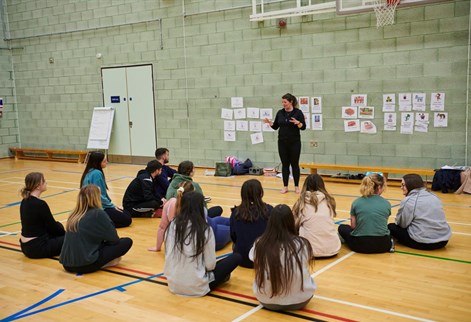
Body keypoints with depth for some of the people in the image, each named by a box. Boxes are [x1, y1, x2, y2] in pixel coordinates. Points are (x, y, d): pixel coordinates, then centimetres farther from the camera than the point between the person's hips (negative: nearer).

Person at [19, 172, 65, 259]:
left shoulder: (25, 201, 5)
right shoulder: (40, 204, -21)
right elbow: (52, 226, -10)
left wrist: (62, 232, 19)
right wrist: (66, 234, 9)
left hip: (25, 245, 8)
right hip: (37, 247, -8)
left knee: (58, 225, 22)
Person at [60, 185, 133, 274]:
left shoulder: (74, 214, 10)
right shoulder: (98, 214, -9)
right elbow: (114, 239, 0)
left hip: (67, 264, 8)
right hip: (86, 265, -8)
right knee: (127, 242, 2)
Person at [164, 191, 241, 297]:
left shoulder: (172, 225, -4)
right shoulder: (205, 229, -15)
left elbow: (168, 255, 5)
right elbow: (210, 265, -11)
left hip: (173, 285, 6)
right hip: (197, 288, -6)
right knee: (236, 257, 9)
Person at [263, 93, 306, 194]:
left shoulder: (298, 112, -6)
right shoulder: (280, 112, 6)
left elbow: (303, 127, -10)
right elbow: (275, 126, 10)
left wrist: (297, 123, -29)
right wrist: (269, 122, -9)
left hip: (294, 142, -3)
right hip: (282, 142, 3)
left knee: (294, 164, 2)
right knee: (285, 164, 6)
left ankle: (297, 186, 12)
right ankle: (285, 186, 12)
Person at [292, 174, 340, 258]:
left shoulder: (302, 201, 1)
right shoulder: (329, 200, 6)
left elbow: (294, 225, 8)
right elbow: (330, 223, 10)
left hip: (311, 250, -3)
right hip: (333, 249, 3)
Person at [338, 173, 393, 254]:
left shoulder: (356, 203, -1)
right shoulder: (387, 204, 1)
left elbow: (353, 226, 5)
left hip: (360, 245, -2)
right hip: (382, 245, 2)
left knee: (342, 228, 26)